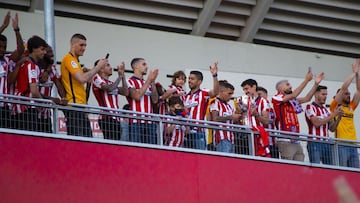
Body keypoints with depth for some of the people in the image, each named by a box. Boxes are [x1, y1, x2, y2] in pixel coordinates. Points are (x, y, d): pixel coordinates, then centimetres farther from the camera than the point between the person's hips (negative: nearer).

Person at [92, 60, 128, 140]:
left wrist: (123, 76, 8)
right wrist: (120, 76, -4)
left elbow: (125, 92, 12)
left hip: (116, 119, 8)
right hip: (107, 118, -8)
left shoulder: (111, 83, 22)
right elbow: (110, 88, -17)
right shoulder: (97, 79, 0)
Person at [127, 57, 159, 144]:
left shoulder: (147, 83, 21)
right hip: (136, 121, -6)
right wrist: (148, 81, -8)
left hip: (150, 122, 6)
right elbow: (137, 96, -14)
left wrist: (152, 82, 2)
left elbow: (155, 100, 10)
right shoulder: (130, 81, 2)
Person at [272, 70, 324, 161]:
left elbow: (307, 98, 16)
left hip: (296, 141, 7)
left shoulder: (292, 100, 20)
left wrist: (316, 83, 9)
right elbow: (293, 95, -12)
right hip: (286, 141, -7)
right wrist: (306, 80, -9)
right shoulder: (277, 98, -1)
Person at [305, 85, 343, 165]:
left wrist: (339, 117, -1)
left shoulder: (325, 109, 18)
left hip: (326, 143, 7)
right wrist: (333, 114, -10)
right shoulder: (310, 107, -1)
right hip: (315, 143, -7)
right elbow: (317, 123, -14)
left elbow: (332, 128, 15)